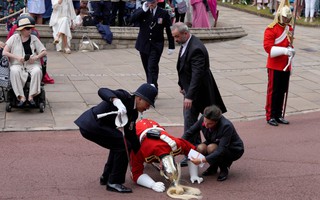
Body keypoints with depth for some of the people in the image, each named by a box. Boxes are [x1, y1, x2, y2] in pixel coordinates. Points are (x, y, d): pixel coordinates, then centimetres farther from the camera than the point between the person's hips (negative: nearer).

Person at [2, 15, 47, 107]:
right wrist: (17, 57, -13)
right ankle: (21, 97, -35)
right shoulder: (14, 38, 8)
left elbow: (44, 52, 8)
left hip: (32, 64, 1)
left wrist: (36, 57, -12)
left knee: (37, 71, -34)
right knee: (14, 72, -36)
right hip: (17, 64, -1)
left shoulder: (34, 38, 12)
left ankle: (31, 96, -30)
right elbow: (4, 52, 2)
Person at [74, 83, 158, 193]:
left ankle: (106, 177, 34)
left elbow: (131, 134, 17)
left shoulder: (133, 113, 11)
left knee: (118, 144, 24)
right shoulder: (124, 97, -14)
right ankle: (114, 182, -2)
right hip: (92, 125, -10)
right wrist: (117, 102, -48)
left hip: (91, 126, 10)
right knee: (124, 145, -12)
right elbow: (102, 91, -30)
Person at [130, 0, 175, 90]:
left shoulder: (163, 13, -3)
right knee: (147, 68, 9)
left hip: (156, 45, -3)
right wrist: (143, 10, -19)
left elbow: (169, 30, 1)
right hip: (144, 44, 3)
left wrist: (171, 46, 1)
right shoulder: (141, 11, 2)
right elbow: (133, 19, -14)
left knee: (152, 68, -13)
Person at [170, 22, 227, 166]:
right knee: (190, 119, 19)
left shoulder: (196, 49, -27)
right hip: (190, 87, 10)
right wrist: (182, 85, 21)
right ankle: (197, 148, 34)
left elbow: (197, 74, -31)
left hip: (197, 90, -10)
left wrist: (189, 96, -35)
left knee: (189, 121, -9)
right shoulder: (186, 44, 4)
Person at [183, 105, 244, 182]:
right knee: (200, 148, -25)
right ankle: (213, 167, 4)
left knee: (211, 148, -34)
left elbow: (221, 150, -37)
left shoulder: (226, 126, -35)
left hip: (234, 150, -6)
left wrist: (202, 160, -44)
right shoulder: (203, 119, -19)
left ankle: (224, 169, -8)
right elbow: (189, 132, -6)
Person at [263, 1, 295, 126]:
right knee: (273, 91, 1)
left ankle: (278, 115, 21)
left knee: (282, 91, 11)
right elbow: (268, 47, -20)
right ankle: (270, 116, 9)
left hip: (286, 66, 7)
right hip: (275, 66, -7)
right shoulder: (271, 29, -12)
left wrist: (291, 50, -1)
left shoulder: (290, 28, 10)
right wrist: (284, 50, -27)